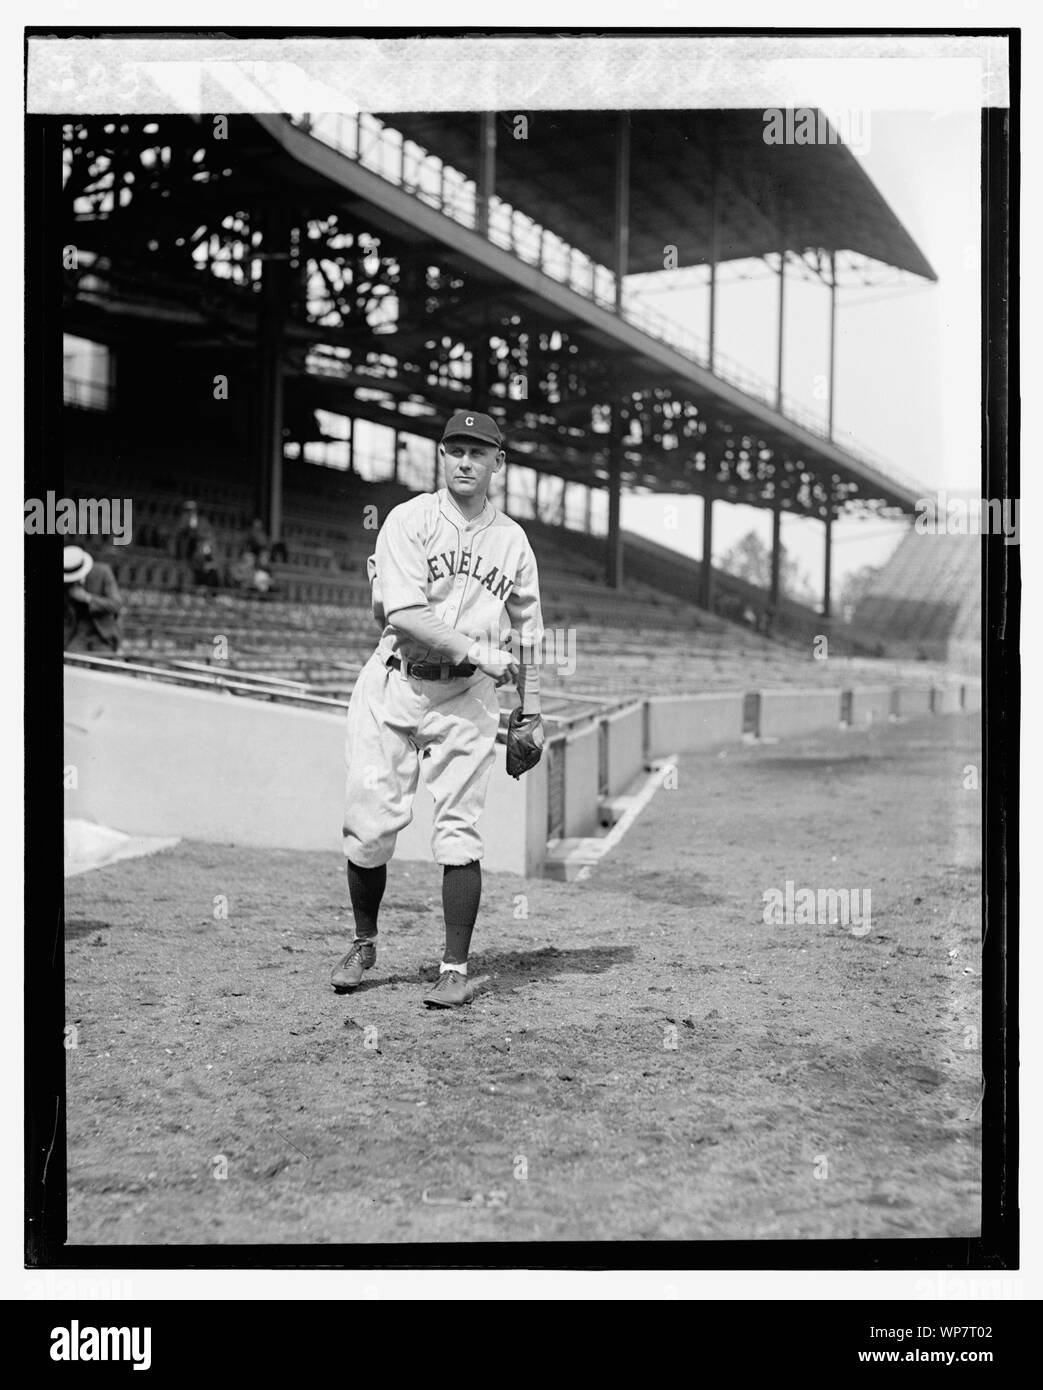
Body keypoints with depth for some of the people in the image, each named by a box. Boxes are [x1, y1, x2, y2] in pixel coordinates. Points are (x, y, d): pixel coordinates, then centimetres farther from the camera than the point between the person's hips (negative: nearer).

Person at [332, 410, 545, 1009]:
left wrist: (532, 710, 13)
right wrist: (478, 650, -19)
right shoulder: (409, 521, -2)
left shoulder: (513, 540, 9)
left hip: (467, 696, 2)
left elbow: (527, 632, 15)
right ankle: (364, 943, 21)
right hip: (393, 686, -1)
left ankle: (456, 970, 3)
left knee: (459, 832, -5)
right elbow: (403, 614, -14)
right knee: (370, 823, -2)